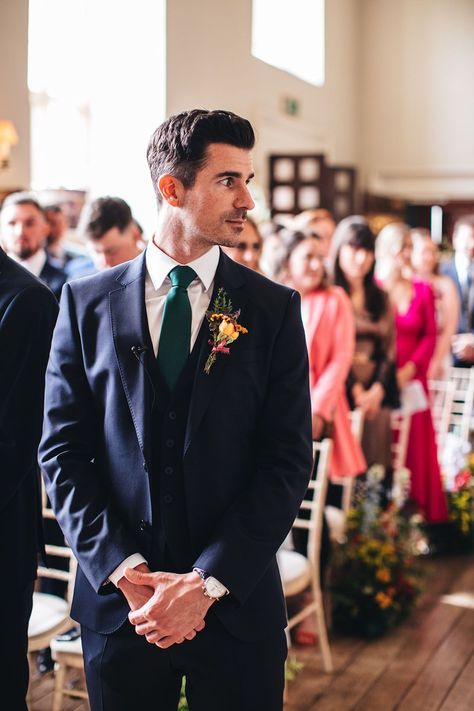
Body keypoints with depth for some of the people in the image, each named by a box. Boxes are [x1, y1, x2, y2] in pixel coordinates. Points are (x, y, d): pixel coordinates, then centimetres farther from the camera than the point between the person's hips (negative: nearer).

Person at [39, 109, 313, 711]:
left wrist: (207, 583, -13)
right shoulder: (87, 302, 0)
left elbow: (288, 462, -6)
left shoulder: (274, 308, -2)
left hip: (238, 603, 0)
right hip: (115, 602, 1)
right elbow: (62, 452, -2)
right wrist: (125, 571, -11)